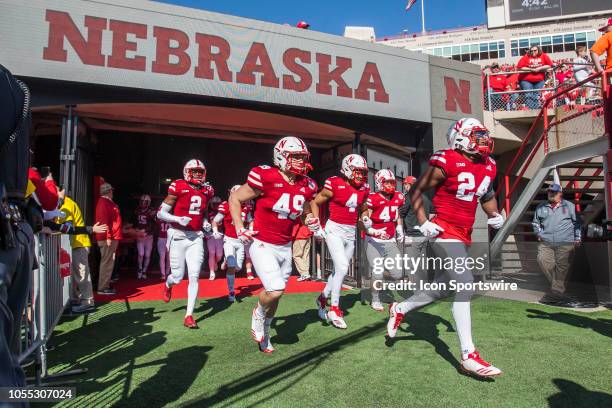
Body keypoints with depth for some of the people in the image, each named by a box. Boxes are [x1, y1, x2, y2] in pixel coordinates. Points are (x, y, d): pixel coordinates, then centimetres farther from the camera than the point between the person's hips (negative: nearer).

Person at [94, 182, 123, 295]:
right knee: (107, 262, -8)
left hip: (112, 238, 11)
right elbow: (104, 221, -20)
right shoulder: (104, 203, -12)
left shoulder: (107, 202, 19)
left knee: (107, 262, 15)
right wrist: (108, 237, -22)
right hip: (109, 238, -11)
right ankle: (103, 288, -4)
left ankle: (105, 285, 23)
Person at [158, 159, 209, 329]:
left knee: (194, 276, -3)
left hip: (196, 237, 4)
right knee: (178, 276, 5)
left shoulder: (205, 191, 7)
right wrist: (178, 219, -21)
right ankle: (168, 285, 44)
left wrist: (206, 225, 4)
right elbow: (160, 213, -6)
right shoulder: (178, 188, -9)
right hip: (178, 236, -3)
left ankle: (189, 316, 6)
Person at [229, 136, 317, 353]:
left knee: (275, 296, 13)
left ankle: (264, 334, 39)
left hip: (285, 247, 6)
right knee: (275, 290, -18)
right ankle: (258, 314, 18)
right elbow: (234, 198, -6)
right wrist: (240, 229, -9)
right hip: (263, 246, -6)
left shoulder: (306, 186, 0)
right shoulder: (265, 178, -18)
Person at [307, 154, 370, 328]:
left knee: (340, 270, 11)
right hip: (335, 230, -6)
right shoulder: (334, 185, -12)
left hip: (351, 233, 7)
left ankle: (322, 298, 31)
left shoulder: (363, 189, 5)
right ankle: (334, 309, -3)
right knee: (342, 267, -17)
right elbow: (315, 202, -1)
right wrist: (316, 224, -9)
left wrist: (365, 218, 3)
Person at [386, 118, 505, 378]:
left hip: (464, 235, 9)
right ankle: (469, 356, -6)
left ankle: (400, 309, 35)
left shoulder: (488, 167, 10)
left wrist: (495, 215, 9)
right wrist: (424, 223, -14)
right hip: (445, 233, -8)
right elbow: (417, 191, -6)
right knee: (465, 285, -14)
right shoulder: (447, 163, -13)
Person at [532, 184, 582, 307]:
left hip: (565, 243, -2)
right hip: (546, 243, 2)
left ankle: (555, 294, 0)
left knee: (562, 267, -5)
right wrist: (539, 233, 9)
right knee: (542, 260, -17)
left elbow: (577, 223, 14)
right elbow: (536, 222, 25)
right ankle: (559, 285, 0)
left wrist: (577, 238, 9)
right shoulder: (541, 207, 14)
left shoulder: (569, 206, 10)